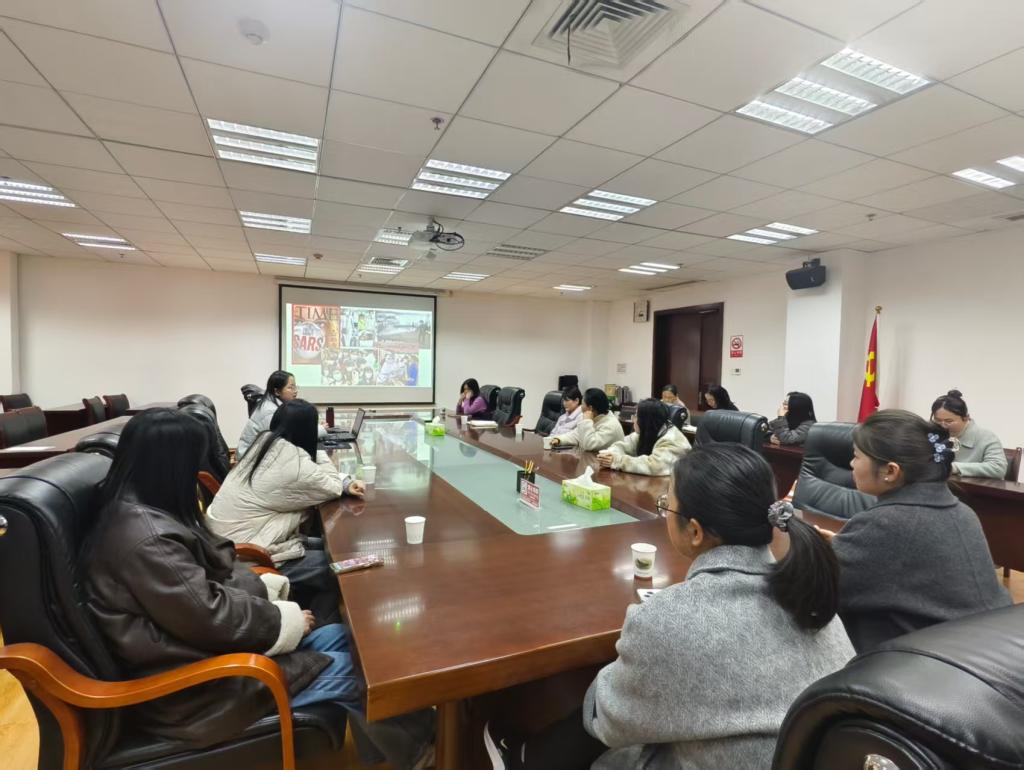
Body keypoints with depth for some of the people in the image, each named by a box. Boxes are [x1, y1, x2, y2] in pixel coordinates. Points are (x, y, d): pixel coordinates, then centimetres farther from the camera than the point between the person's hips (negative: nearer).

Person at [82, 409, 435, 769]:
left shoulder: (143, 512, 4)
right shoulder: (144, 539, -29)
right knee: (343, 668, -6)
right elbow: (212, 616, -26)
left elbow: (211, 573, 11)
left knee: (337, 638, 4)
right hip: (185, 686, -9)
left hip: (201, 645, 10)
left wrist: (271, 588, 0)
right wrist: (288, 619, -12)